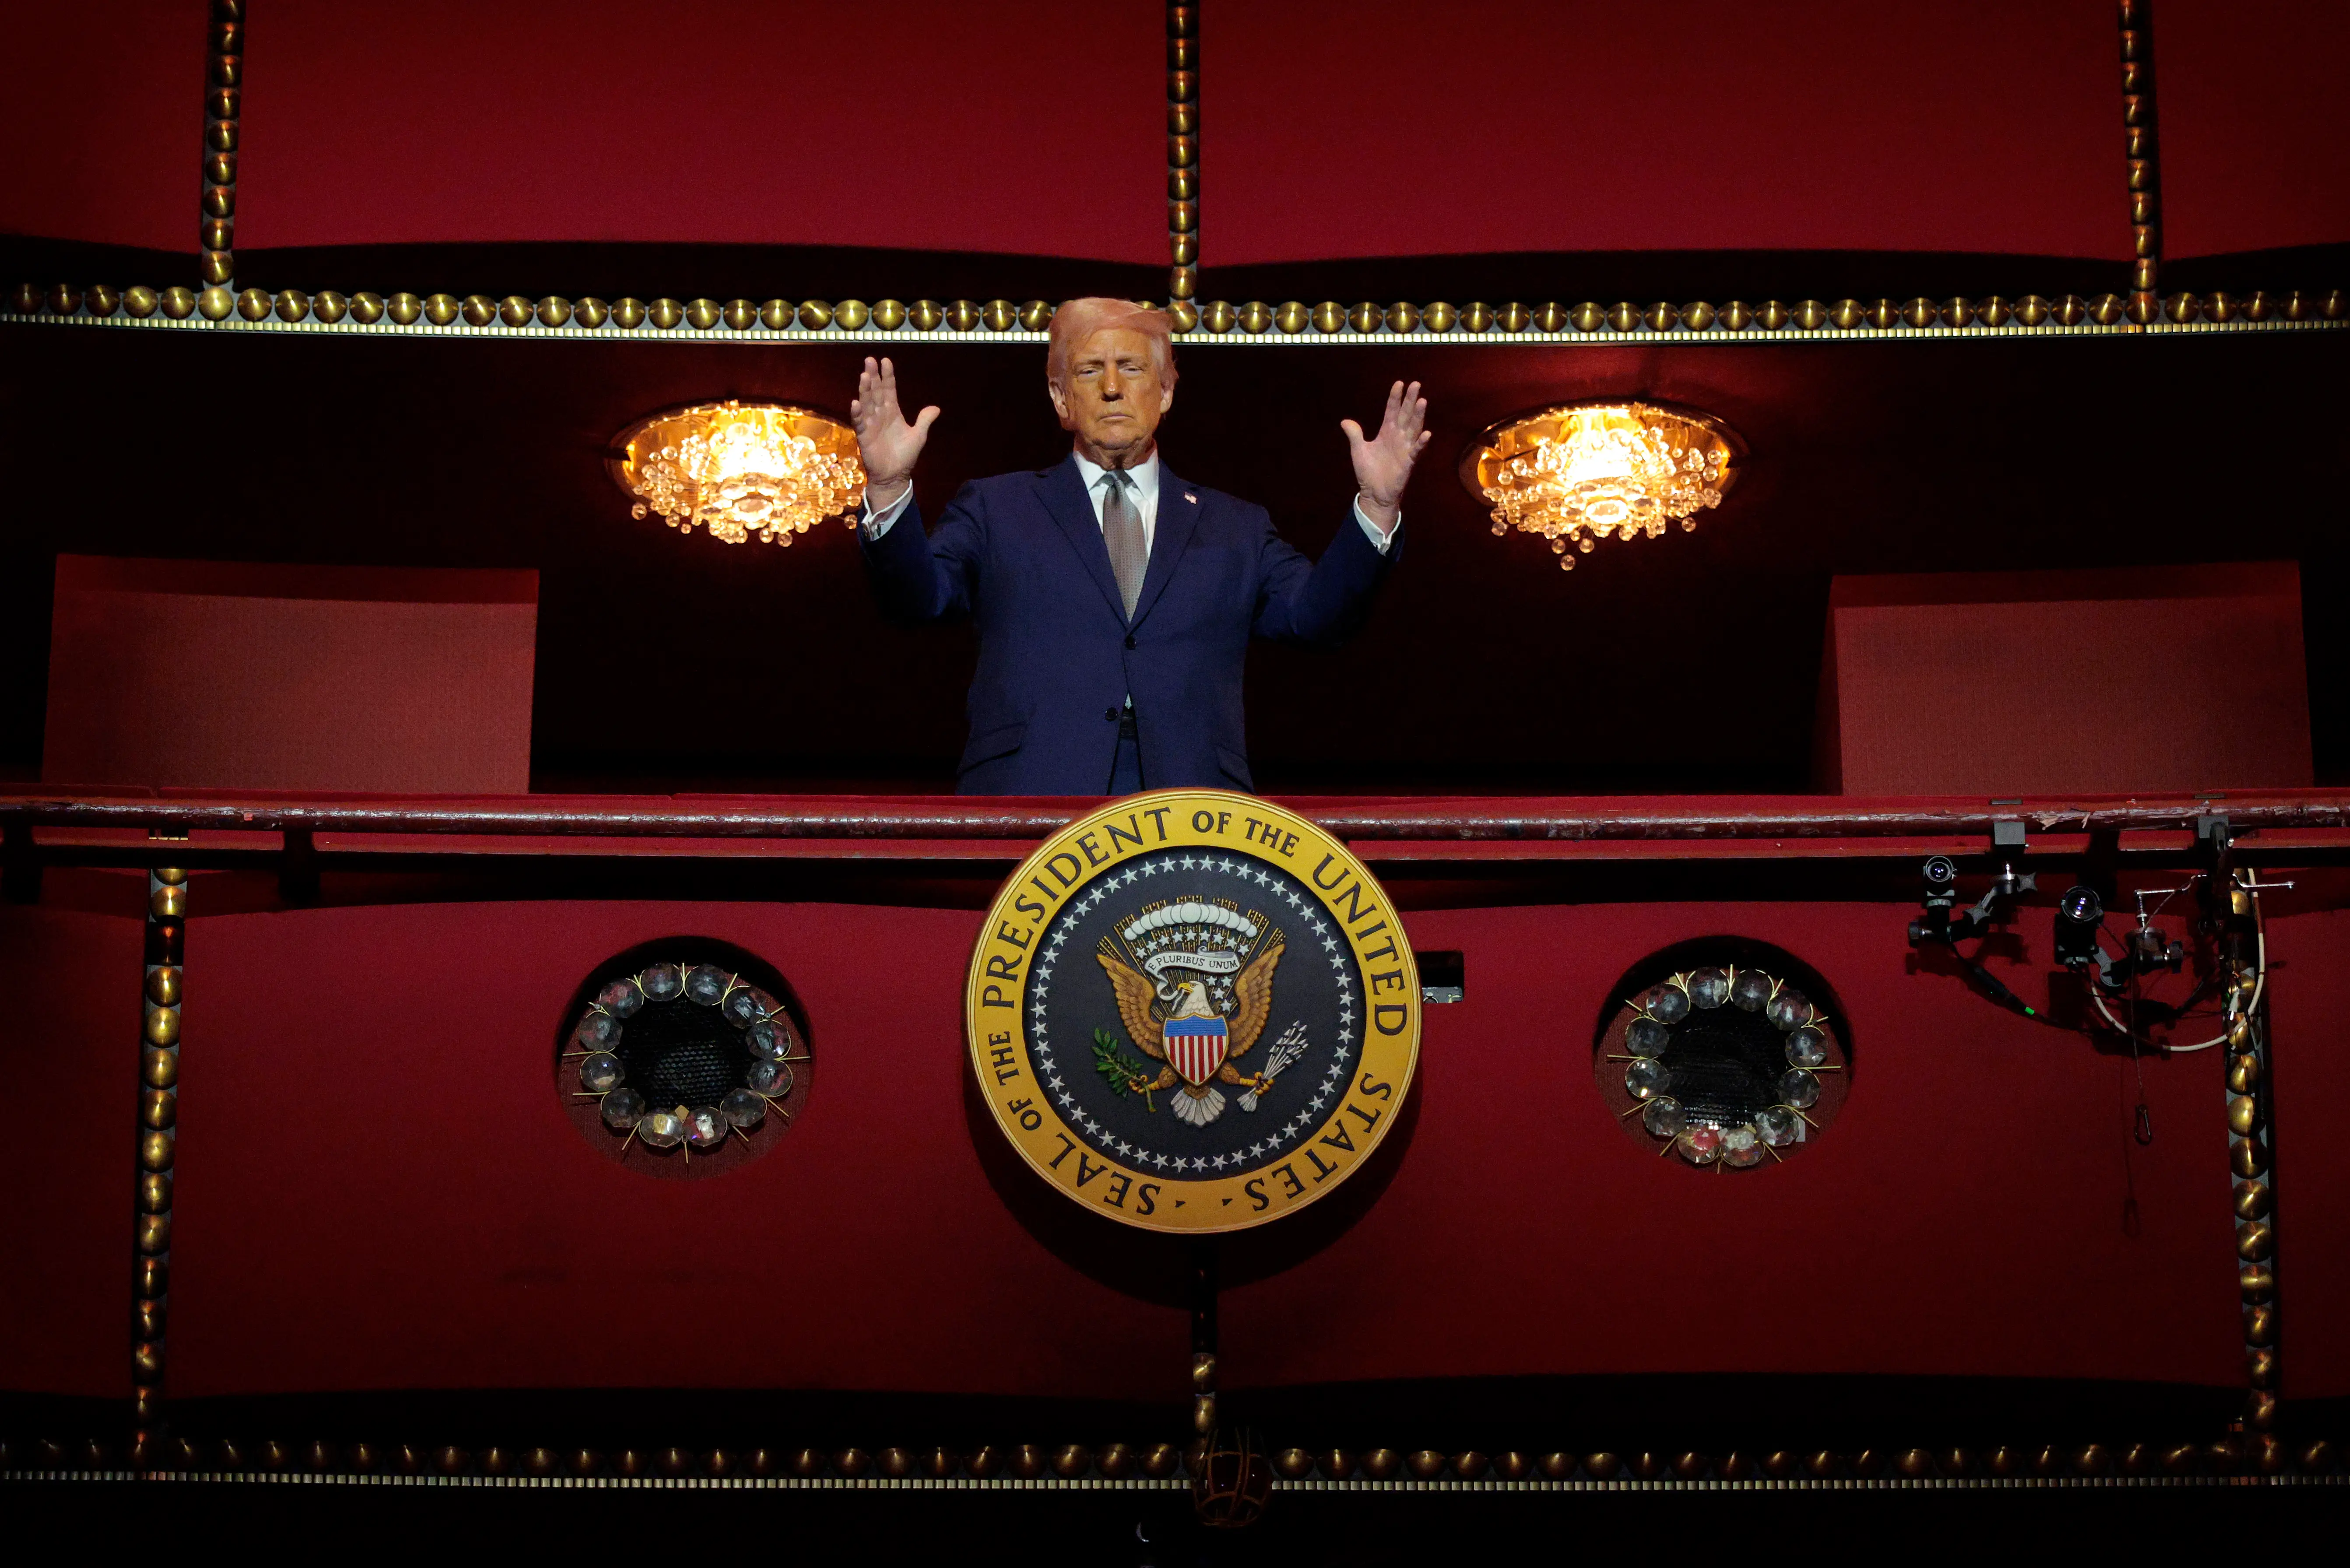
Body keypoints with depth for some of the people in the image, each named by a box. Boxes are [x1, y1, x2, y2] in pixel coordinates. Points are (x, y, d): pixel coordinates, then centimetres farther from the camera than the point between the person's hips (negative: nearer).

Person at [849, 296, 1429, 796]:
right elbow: (920, 596, 4)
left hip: (1191, 811, 1)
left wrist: (1377, 506, -6)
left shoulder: (1233, 528, 21)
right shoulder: (996, 509, 18)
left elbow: (1315, 613, 9)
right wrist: (889, 490, -15)